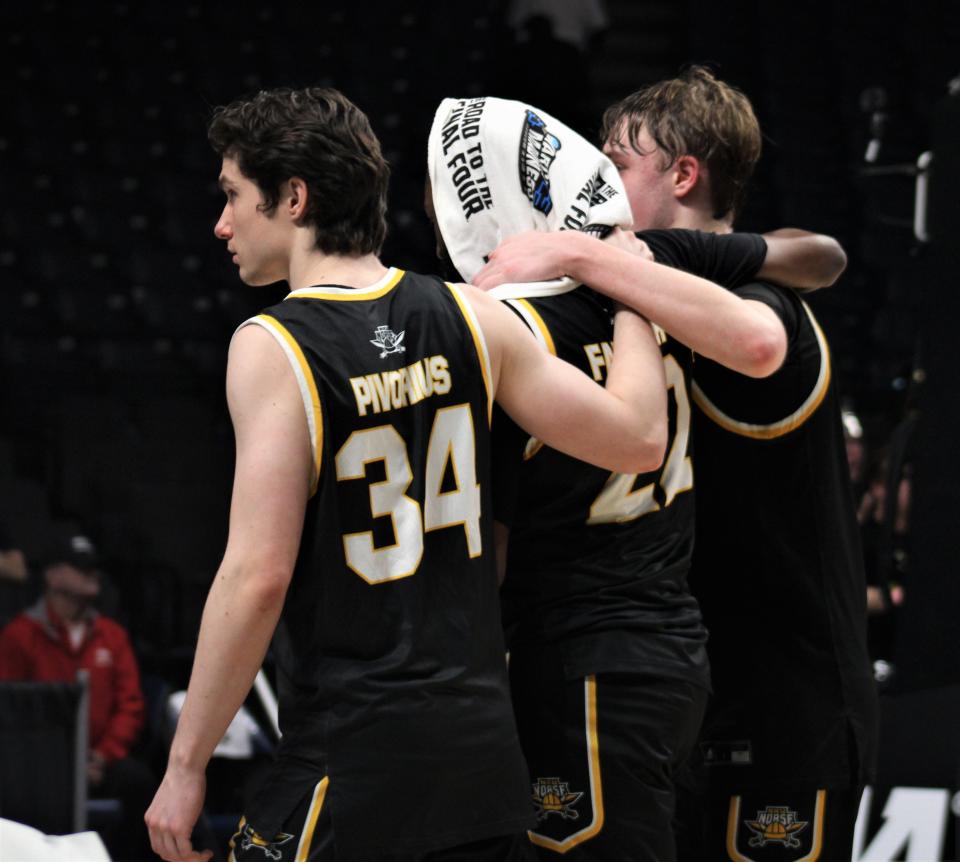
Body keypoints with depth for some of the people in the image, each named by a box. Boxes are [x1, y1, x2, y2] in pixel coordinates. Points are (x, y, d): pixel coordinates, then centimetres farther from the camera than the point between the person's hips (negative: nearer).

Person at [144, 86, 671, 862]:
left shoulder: (271, 347, -10)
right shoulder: (468, 315, 4)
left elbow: (259, 575, -16)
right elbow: (638, 440, 8)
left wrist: (186, 765, -10)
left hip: (350, 758, -6)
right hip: (485, 747, 6)